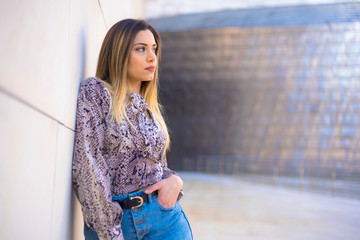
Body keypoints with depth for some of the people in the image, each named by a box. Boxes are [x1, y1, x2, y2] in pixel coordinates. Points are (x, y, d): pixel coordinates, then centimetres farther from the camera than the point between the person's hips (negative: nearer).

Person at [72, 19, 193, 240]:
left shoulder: (152, 107, 11)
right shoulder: (95, 92, -5)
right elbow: (89, 167, -12)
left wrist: (174, 180, -4)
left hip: (165, 216, 4)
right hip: (111, 222, -4)